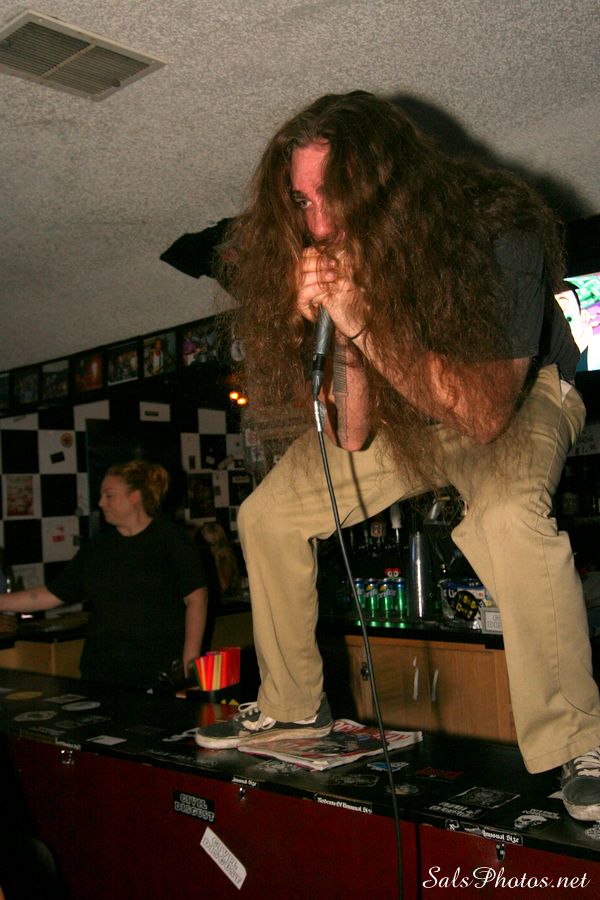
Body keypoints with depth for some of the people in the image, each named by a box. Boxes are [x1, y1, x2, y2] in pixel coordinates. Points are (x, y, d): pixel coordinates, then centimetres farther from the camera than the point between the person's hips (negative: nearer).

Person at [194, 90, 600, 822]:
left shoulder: (494, 233, -31)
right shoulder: (333, 257, -19)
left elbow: (484, 413, -35)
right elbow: (351, 438, -19)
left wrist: (363, 322, -42)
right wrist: (338, 333, -36)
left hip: (518, 396, -4)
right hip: (400, 411, 5)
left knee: (508, 515, -39)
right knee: (265, 515, -1)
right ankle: (293, 707, 19)